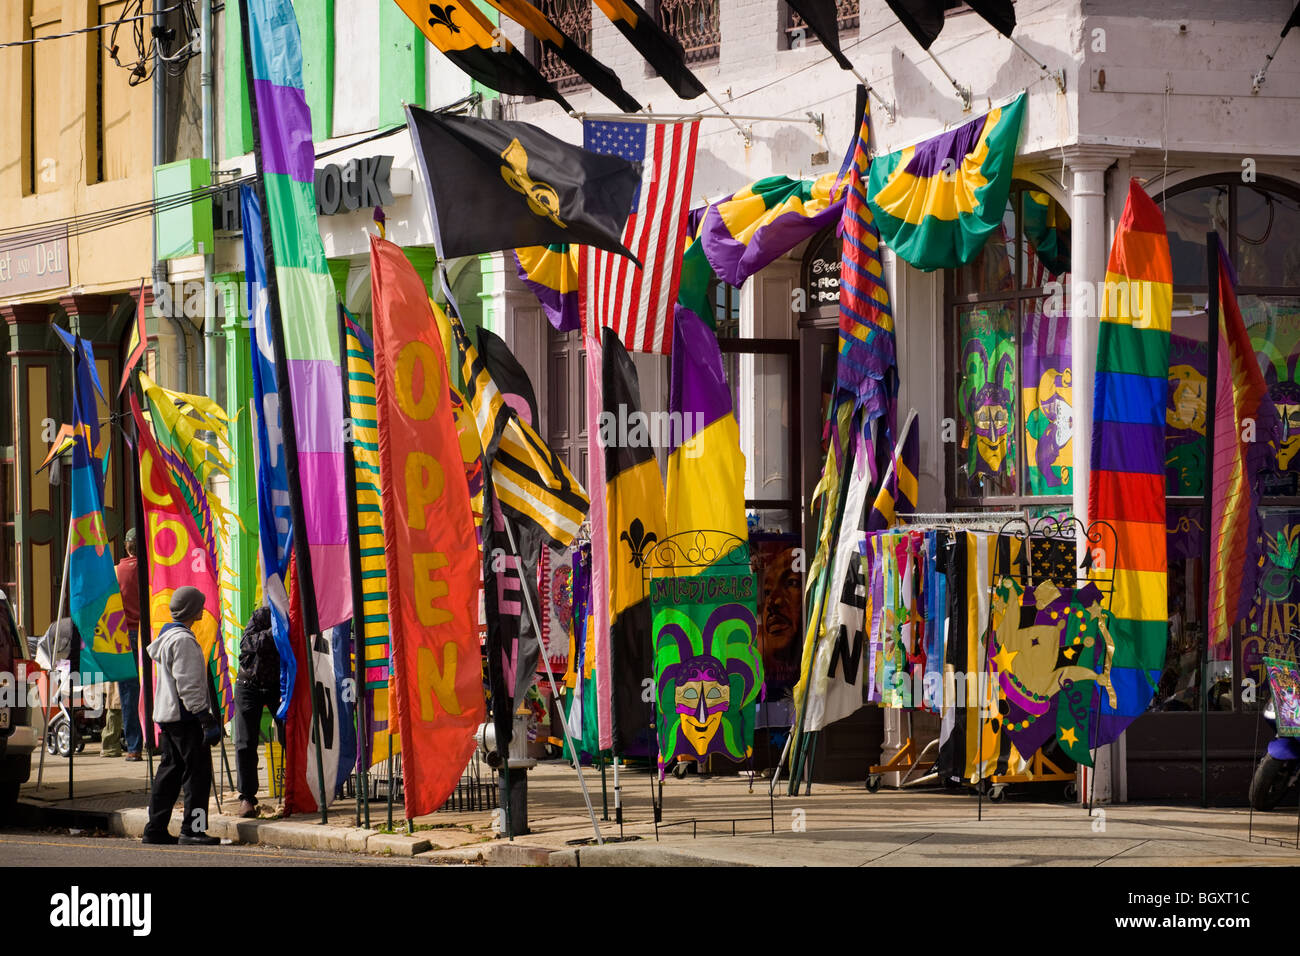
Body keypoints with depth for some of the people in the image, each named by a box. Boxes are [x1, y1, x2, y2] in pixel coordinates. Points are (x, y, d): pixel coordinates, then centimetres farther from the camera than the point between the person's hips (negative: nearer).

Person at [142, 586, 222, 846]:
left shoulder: (167, 636, 17)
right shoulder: (183, 640, -15)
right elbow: (188, 686, -19)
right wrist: (207, 719, -19)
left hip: (166, 716, 10)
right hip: (185, 717, -10)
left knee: (169, 771, 12)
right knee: (198, 772, -6)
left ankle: (155, 829, 13)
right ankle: (192, 829, -7)